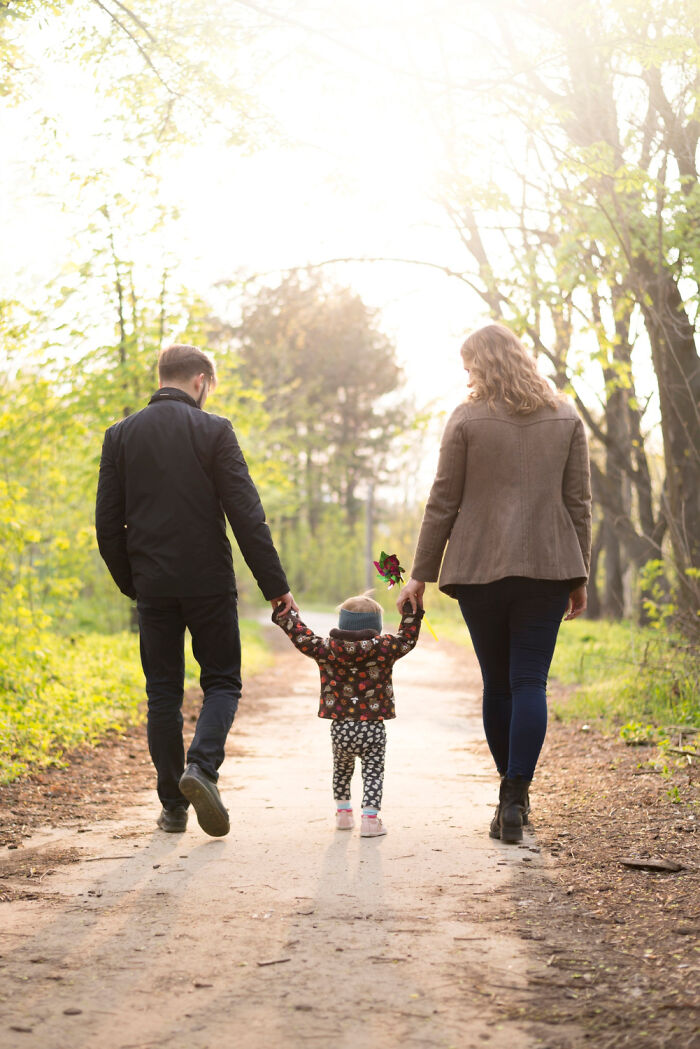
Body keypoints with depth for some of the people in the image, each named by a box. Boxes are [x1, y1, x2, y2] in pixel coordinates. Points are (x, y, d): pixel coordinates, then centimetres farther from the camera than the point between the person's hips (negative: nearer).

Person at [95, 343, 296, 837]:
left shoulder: (120, 435, 5)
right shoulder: (213, 430, -5)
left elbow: (107, 523, 5)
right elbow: (246, 514, -9)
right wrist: (275, 585, -7)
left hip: (153, 581, 3)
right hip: (208, 580, -3)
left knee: (163, 691, 9)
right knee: (222, 681, 9)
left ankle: (173, 805, 9)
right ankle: (203, 765, -16)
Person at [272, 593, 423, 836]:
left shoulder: (327, 649, -2)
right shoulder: (385, 648, -6)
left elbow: (303, 638, 7)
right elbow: (407, 638, 5)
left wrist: (284, 614, 18)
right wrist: (412, 609, 14)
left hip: (340, 728, 2)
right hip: (373, 729, -2)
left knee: (342, 770, 24)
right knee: (373, 773, 6)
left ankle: (343, 812, 32)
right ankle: (370, 817, -6)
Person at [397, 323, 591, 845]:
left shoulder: (467, 419, -1)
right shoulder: (566, 417, 7)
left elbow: (443, 503, 0)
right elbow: (579, 503, 7)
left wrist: (421, 575, 6)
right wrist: (579, 575, 13)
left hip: (480, 568, -1)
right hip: (547, 567, 1)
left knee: (496, 683, 10)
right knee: (530, 681, -1)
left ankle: (511, 792, 18)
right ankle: (515, 800, -10)